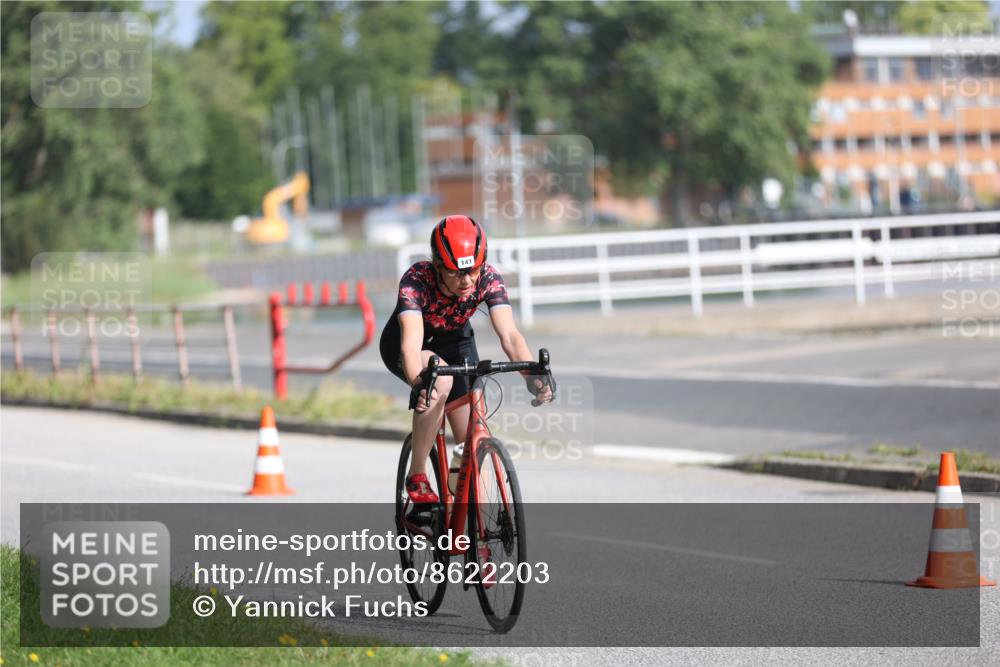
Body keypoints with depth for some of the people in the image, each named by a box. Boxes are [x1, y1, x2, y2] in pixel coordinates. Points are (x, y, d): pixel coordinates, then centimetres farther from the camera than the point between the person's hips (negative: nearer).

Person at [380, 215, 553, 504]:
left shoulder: (488, 278, -28)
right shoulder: (416, 280, -37)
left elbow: (509, 335, -38)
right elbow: (412, 343, -49)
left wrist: (533, 375, -56)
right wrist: (419, 383, -69)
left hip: (455, 342, 3)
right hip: (401, 345, -3)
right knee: (440, 380, -36)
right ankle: (417, 476, -21)